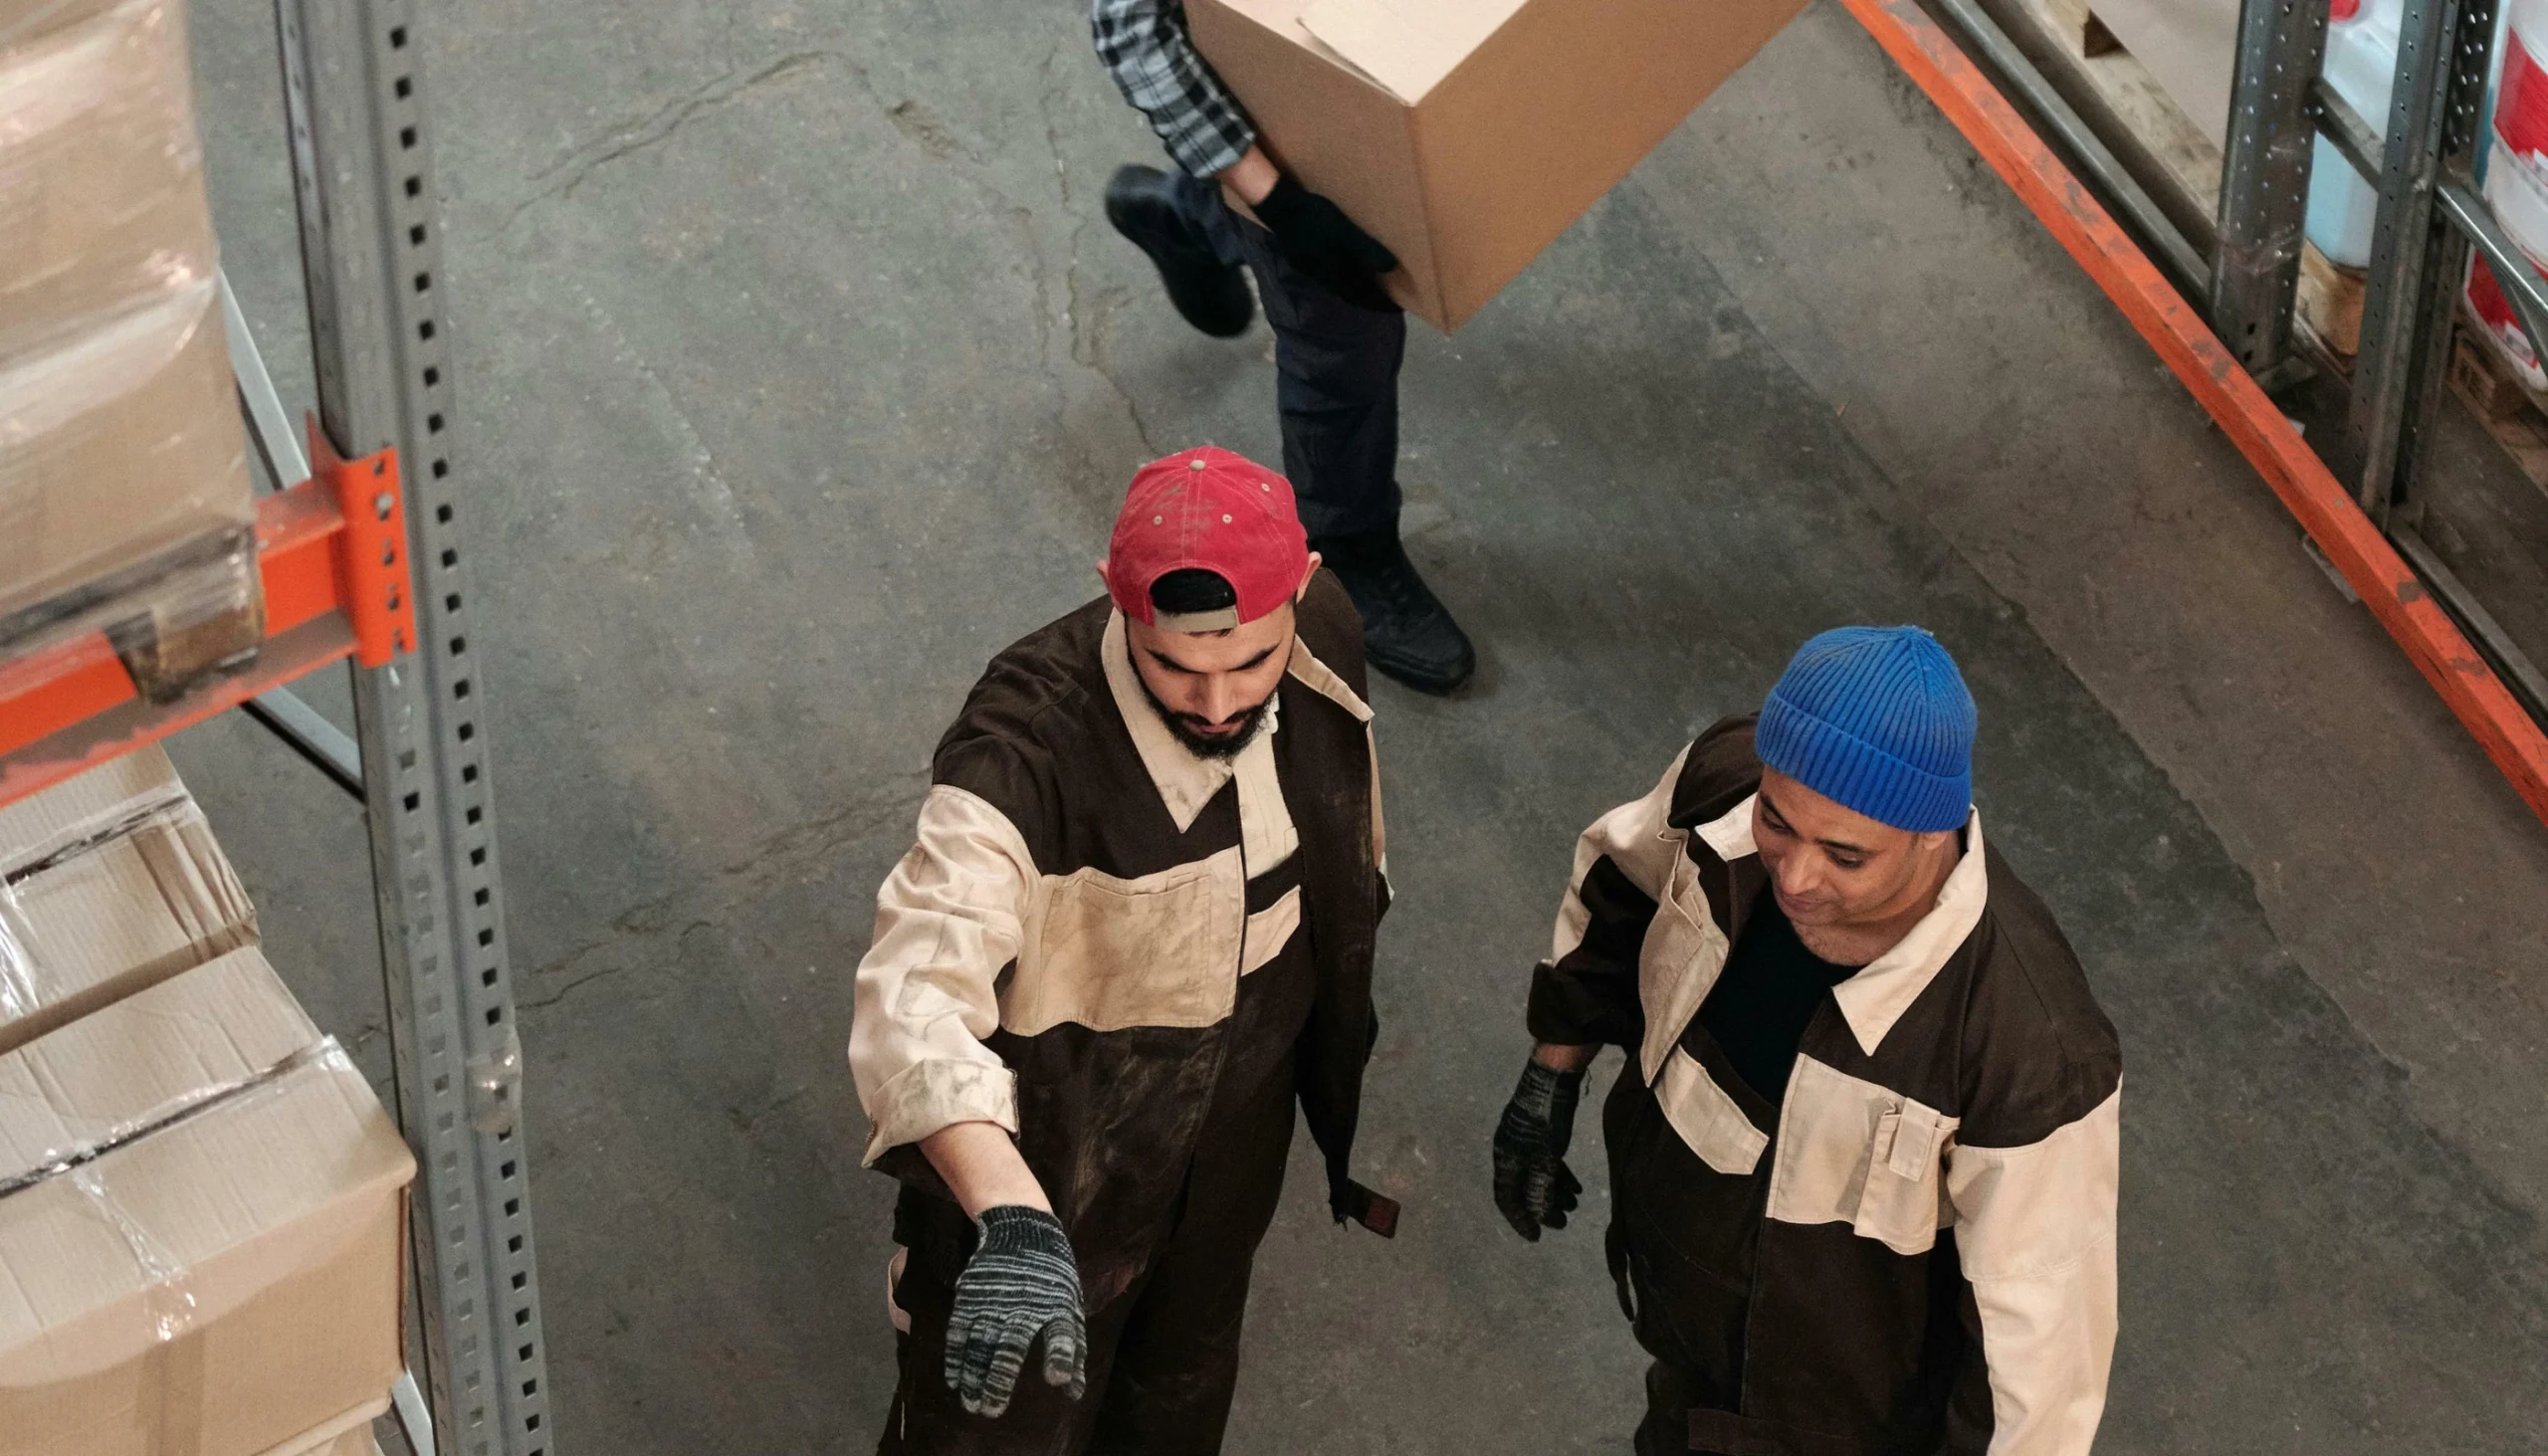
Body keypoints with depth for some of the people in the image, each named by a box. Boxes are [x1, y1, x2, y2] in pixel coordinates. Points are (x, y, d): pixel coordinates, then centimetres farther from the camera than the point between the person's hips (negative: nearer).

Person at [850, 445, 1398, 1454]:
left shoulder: (1321, 642, -18)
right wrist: (1014, 1224, -67)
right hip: (1039, 1168, -5)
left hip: (1233, 1160, 5)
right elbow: (916, 998, -51)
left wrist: (1362, 1136, 14)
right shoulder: (1022, 757, -38)